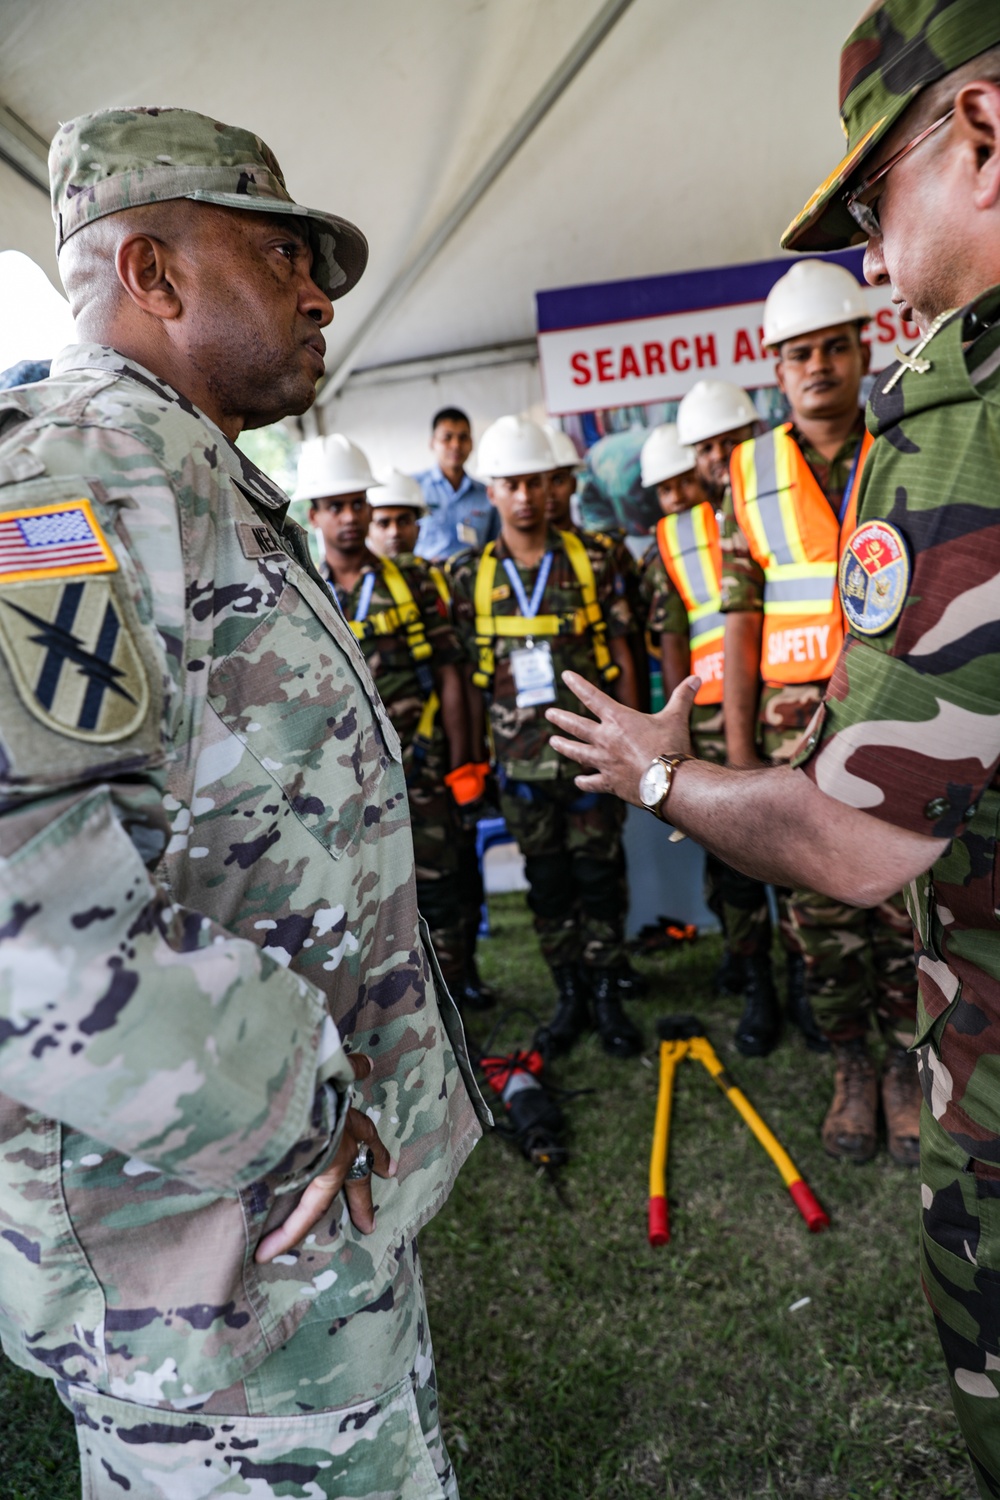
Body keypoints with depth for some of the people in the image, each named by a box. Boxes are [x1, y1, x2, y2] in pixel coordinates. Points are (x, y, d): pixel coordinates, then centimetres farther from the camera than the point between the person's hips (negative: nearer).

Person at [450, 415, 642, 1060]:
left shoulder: (590, 562, 1)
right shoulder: (471, 577, 4)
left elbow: (622, 660, 3)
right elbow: (470, 676, 7)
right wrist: (473, 758, 5)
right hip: (522, 760, 2)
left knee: (599, 874, 6)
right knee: (548, 882, 11)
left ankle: (607, 994, 20)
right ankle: (570, 997, 24)